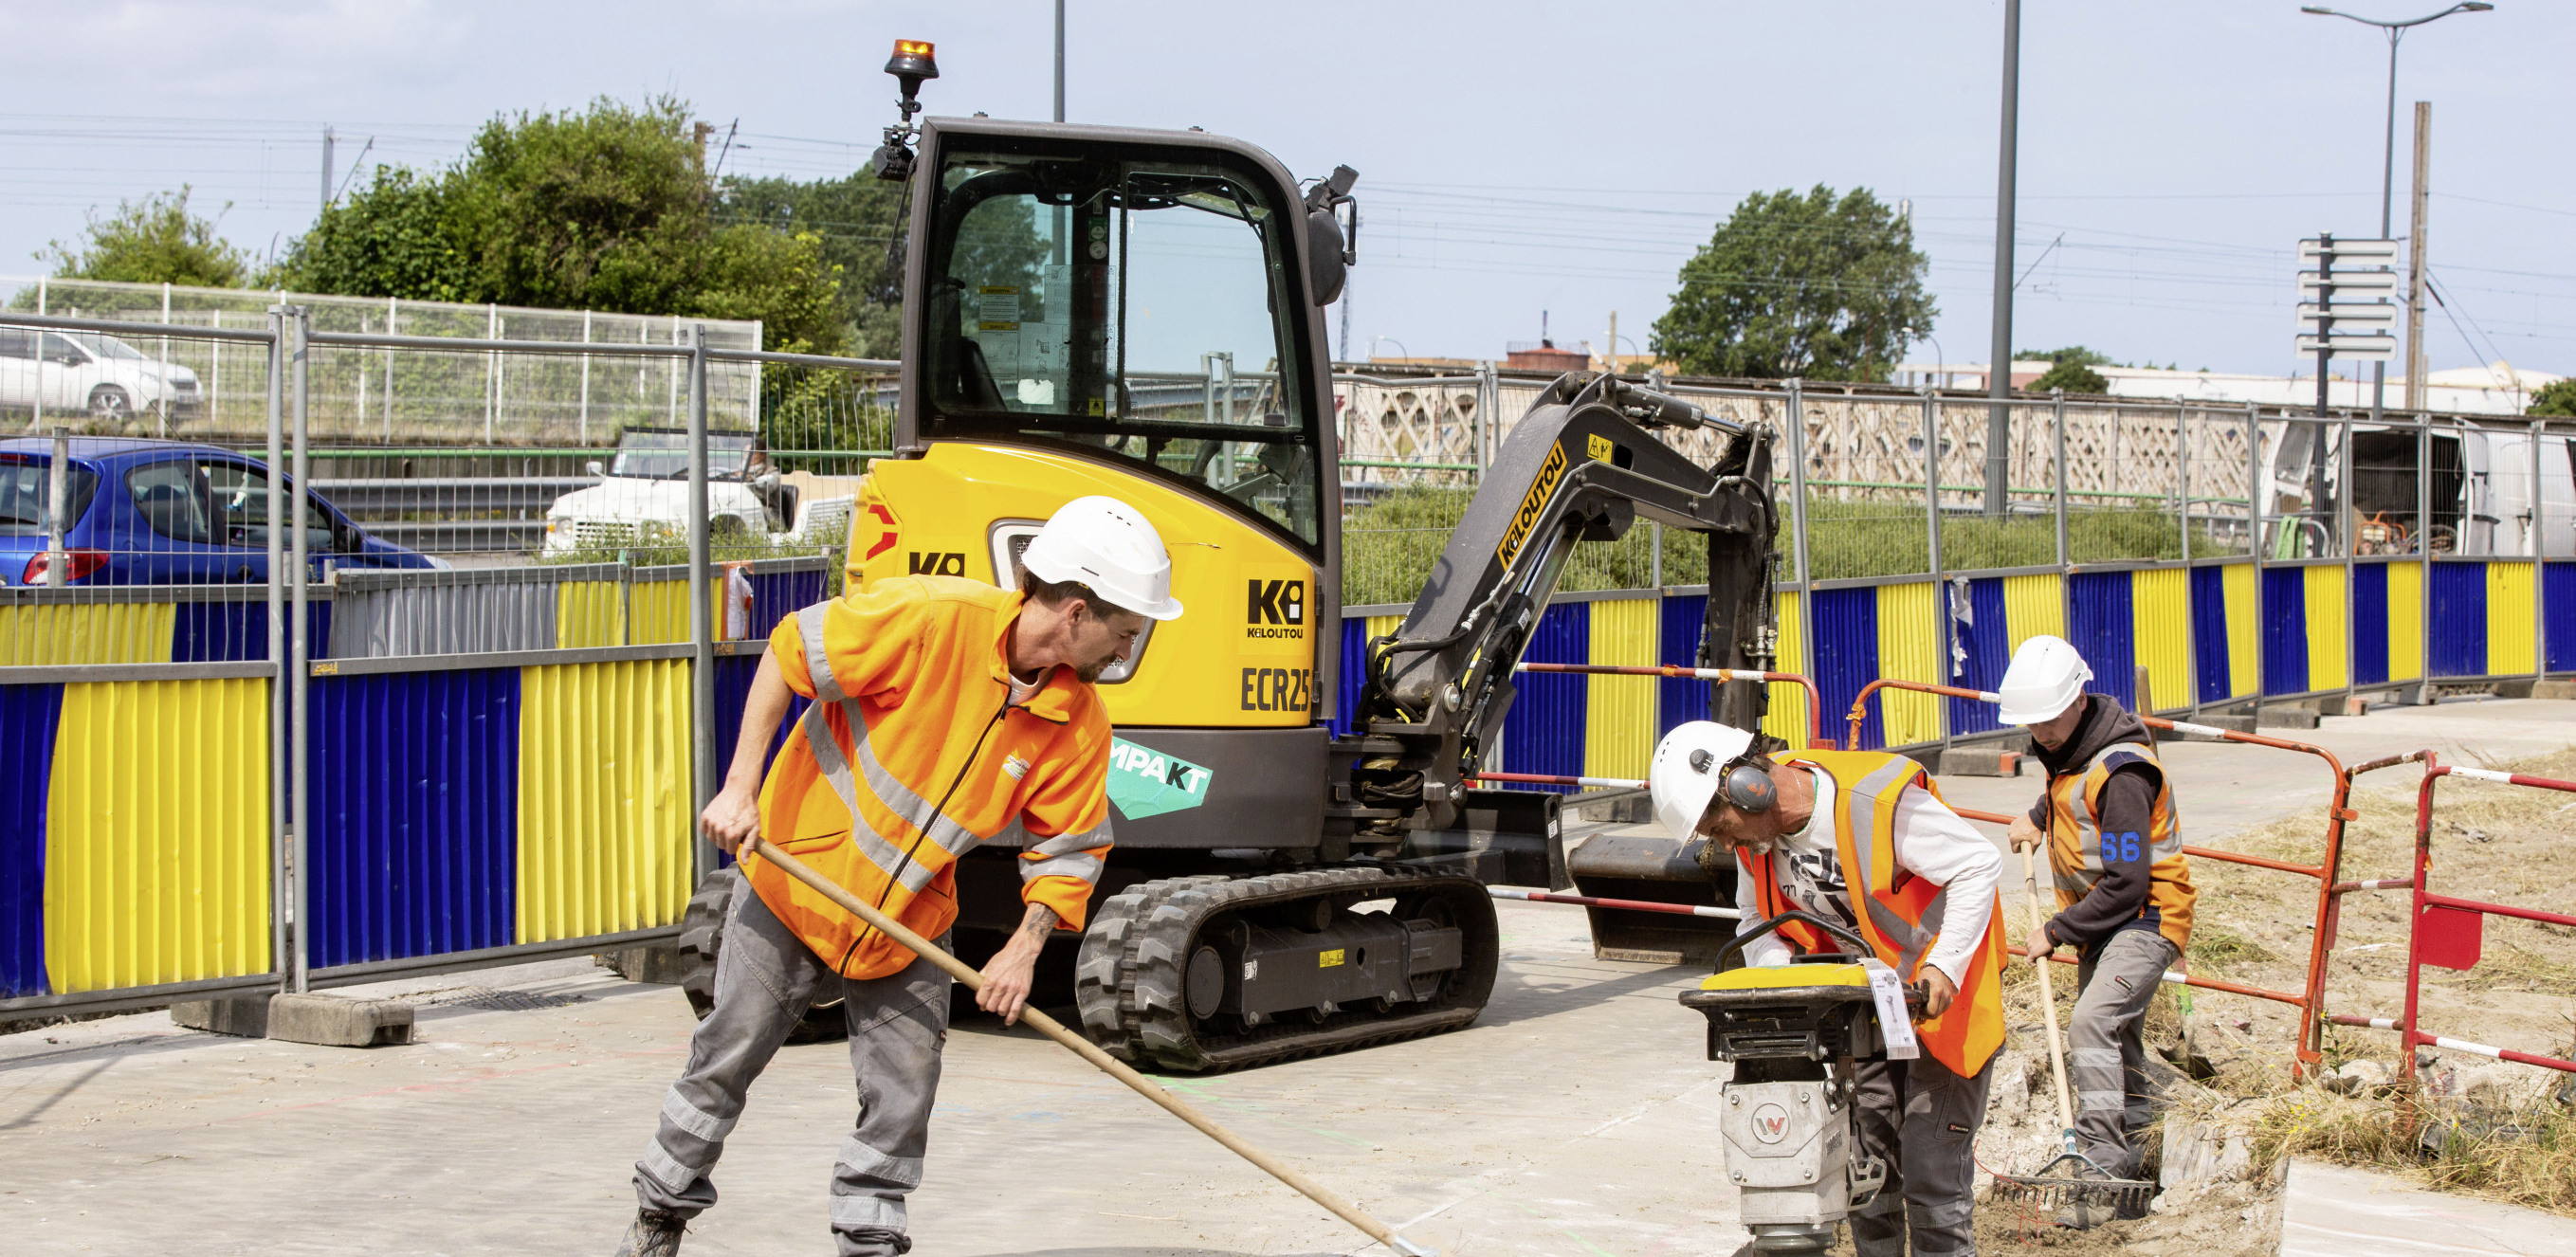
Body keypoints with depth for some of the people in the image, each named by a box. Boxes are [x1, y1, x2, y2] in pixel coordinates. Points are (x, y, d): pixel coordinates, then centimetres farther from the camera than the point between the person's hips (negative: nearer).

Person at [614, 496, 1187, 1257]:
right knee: (728, 1055, 8)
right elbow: (793, 651, -18)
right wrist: (740, 788, -20)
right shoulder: (935, 616, -26)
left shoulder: (1081, 724, -11)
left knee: (904, 1095, 2)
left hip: (910, 923, 4)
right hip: (798, 874, -4)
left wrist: (1025, 949, -17)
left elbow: (1068, 846, -2)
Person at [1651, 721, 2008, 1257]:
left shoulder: (1879, 801, -26)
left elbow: (1979, 865, -19)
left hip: (1943, 991, -6)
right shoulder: (1755, 834, -5)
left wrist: (1943, 967, -25)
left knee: (1931, 1175, -8)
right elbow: (1757, 921, 10)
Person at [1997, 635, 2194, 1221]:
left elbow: (2126, 882, -26)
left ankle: (2101, 1164, -30)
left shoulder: (2120, 773, -26)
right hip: (2103, 921, 10)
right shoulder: (2068, 747, 4)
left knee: (2092, 1026, -26)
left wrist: (2058, 932, -20)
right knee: (2116, 1041, 17)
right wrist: (2038, 816, 18)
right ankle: (2132, 1165, 29)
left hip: (2144, 919, -10)